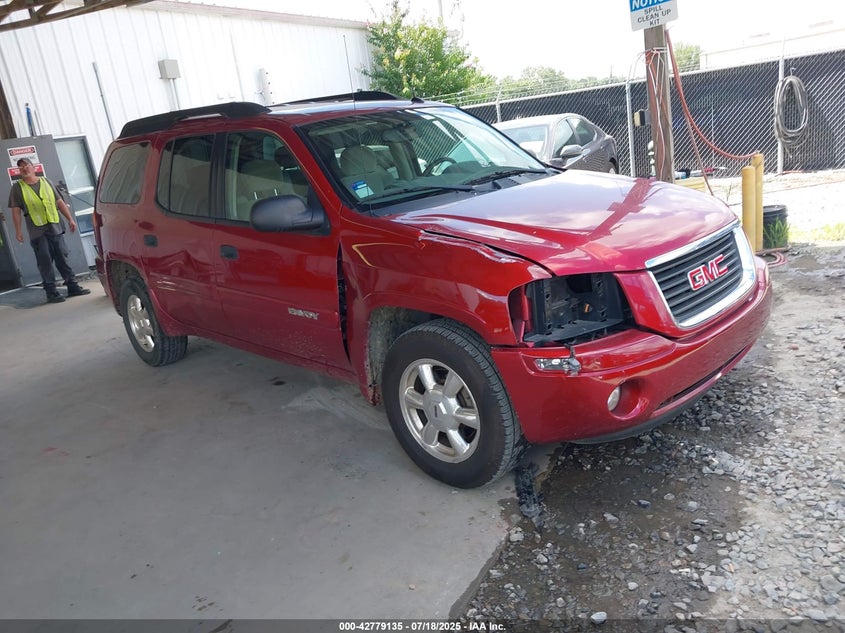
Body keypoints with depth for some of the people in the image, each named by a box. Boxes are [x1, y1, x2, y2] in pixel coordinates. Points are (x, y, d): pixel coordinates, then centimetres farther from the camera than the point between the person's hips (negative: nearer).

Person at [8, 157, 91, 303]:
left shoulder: (46, 182, 12)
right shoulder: (17, 187, 4)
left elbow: (59, 202, 13)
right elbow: (16, 211, 1)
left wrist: (70, 219, 6)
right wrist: (18, 231, -5)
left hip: (54, 228, 3)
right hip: (37, 231, -2)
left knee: (62, 259, 6)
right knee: (45, 262, -3)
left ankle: (73, 287, 12)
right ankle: (51, 293, 0)